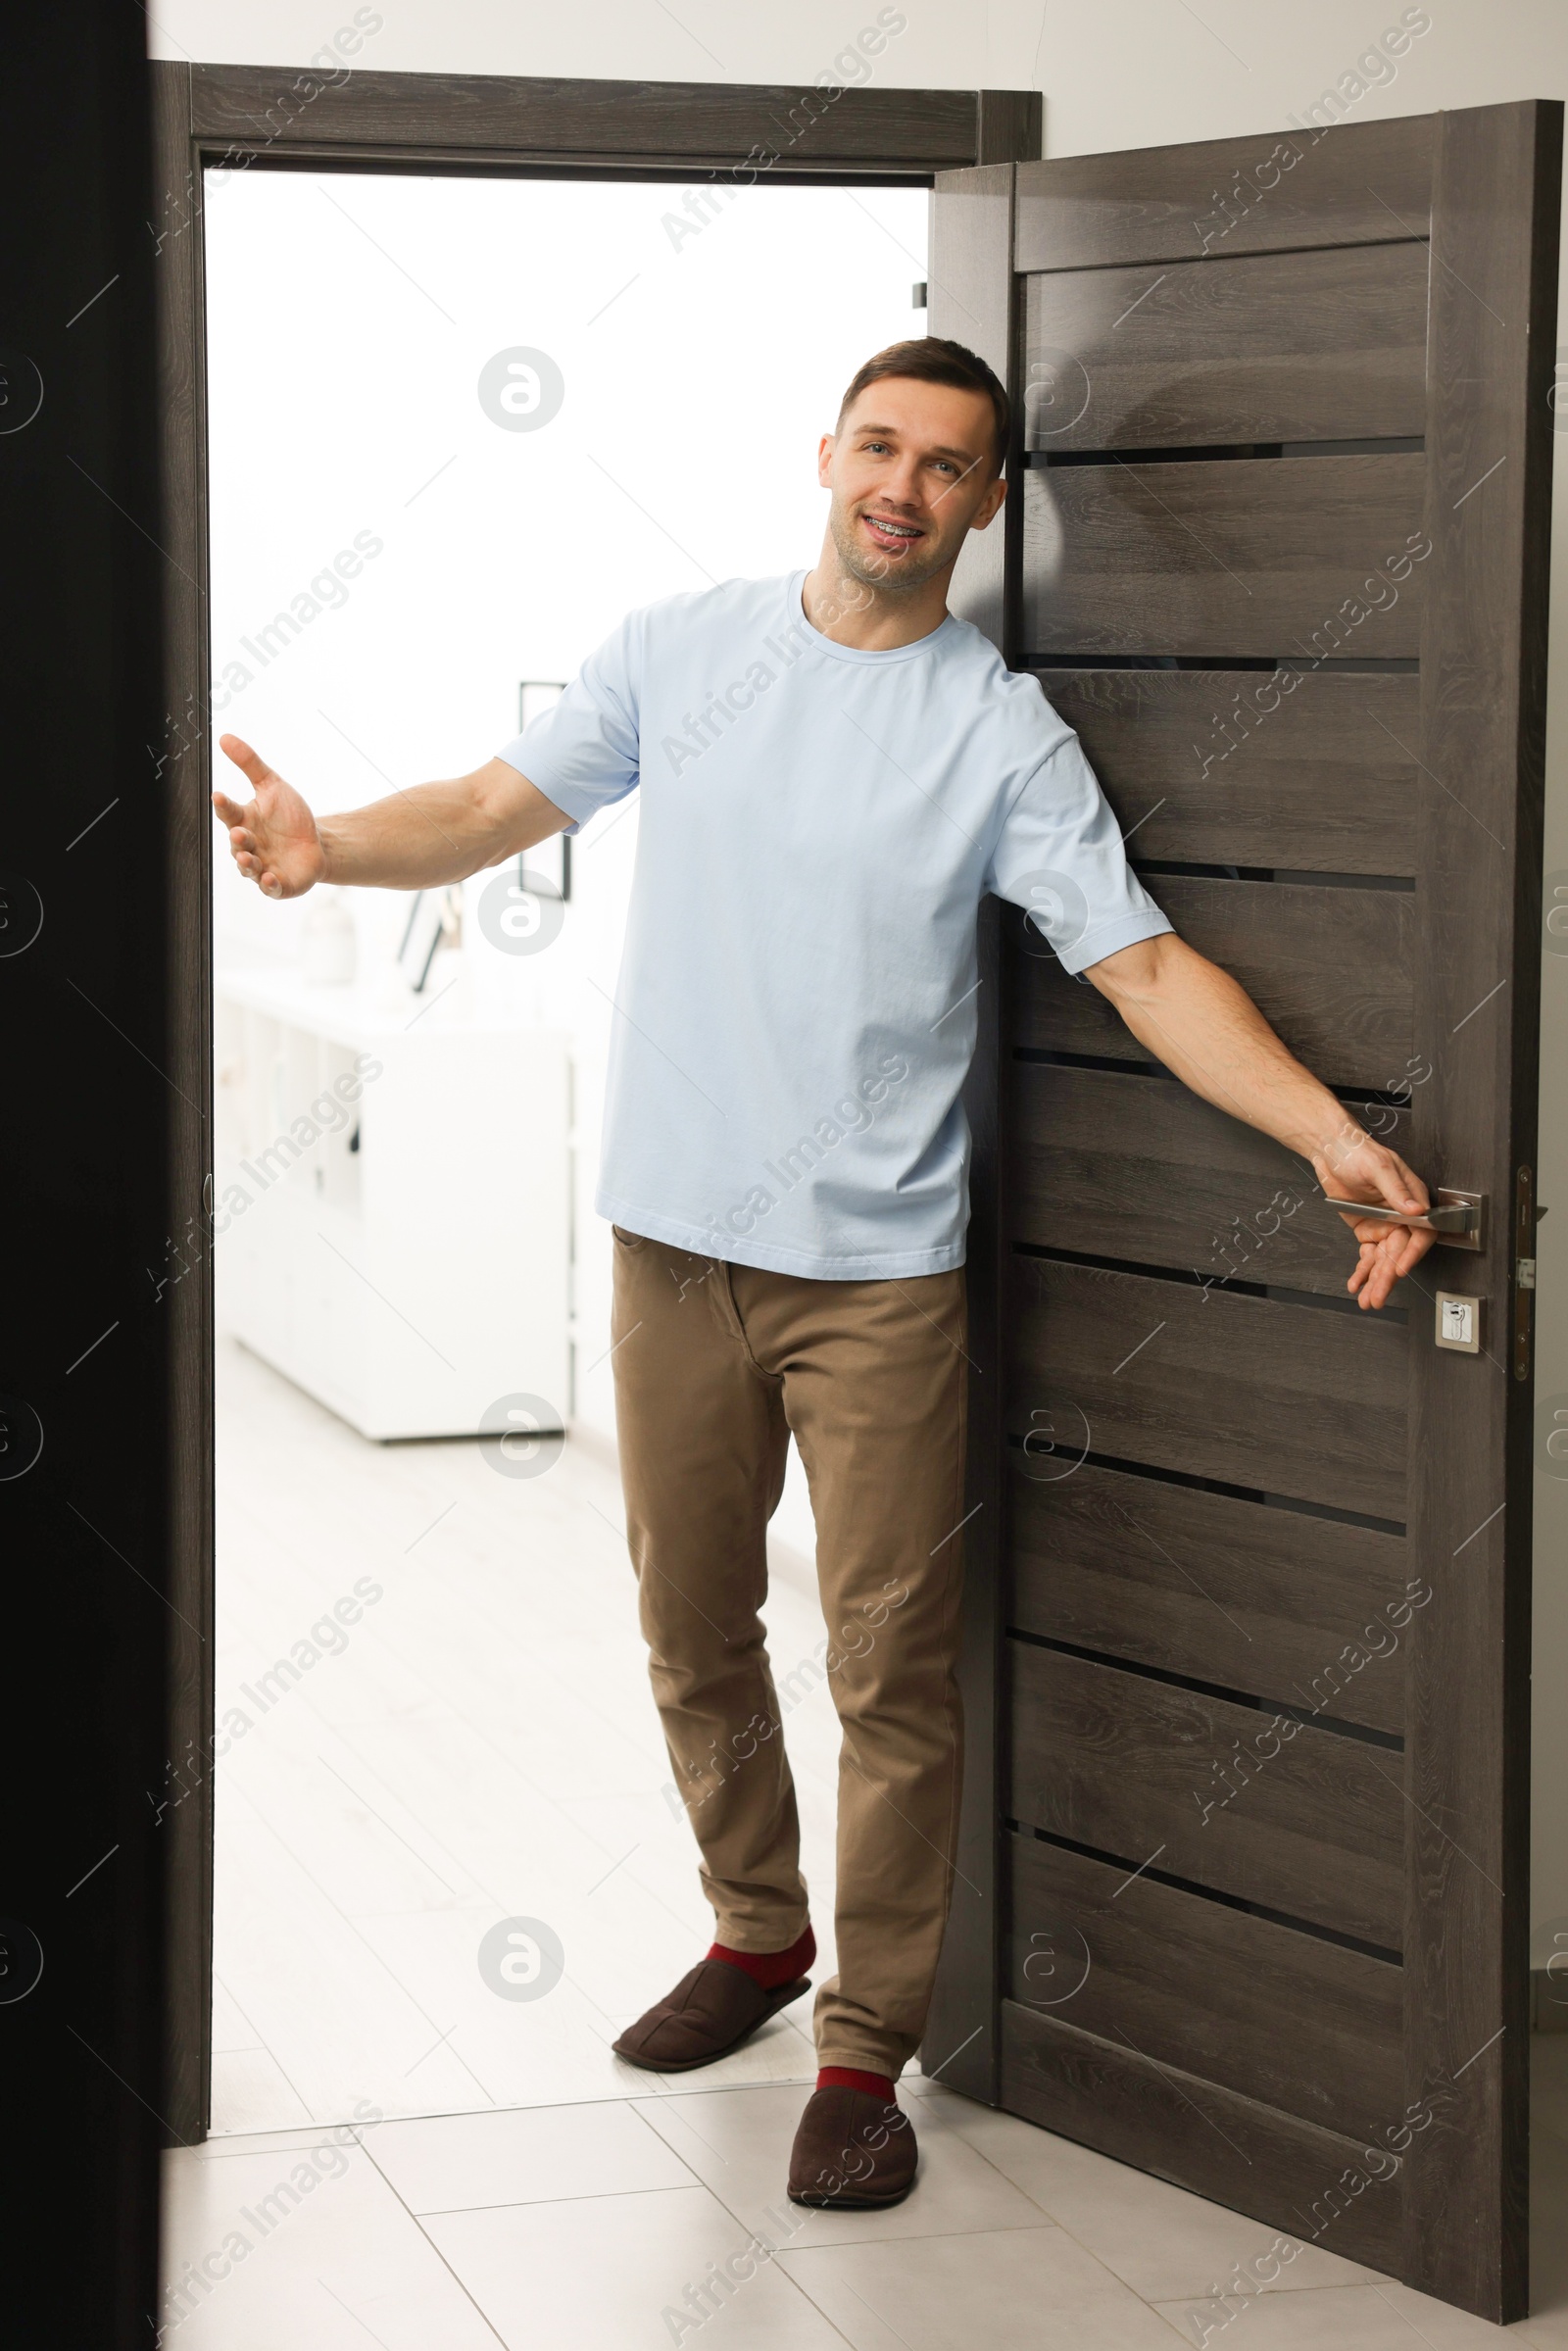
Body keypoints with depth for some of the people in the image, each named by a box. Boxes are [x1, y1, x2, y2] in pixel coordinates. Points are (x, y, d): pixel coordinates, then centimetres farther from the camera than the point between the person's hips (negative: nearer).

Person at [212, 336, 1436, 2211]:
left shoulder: (1003, 733, -5)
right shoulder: (676, 651, 4)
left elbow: (1146, 964, -9)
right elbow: (499, 806, 6)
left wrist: (1331, 1139, -21)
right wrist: (334, 848, -16)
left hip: (878, 1267, -3)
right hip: (675, 1235, 3)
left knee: (890, 1672, 0)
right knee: (692, 1636, 15)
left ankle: (867, 2047, 12)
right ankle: (756, 1931, 36)